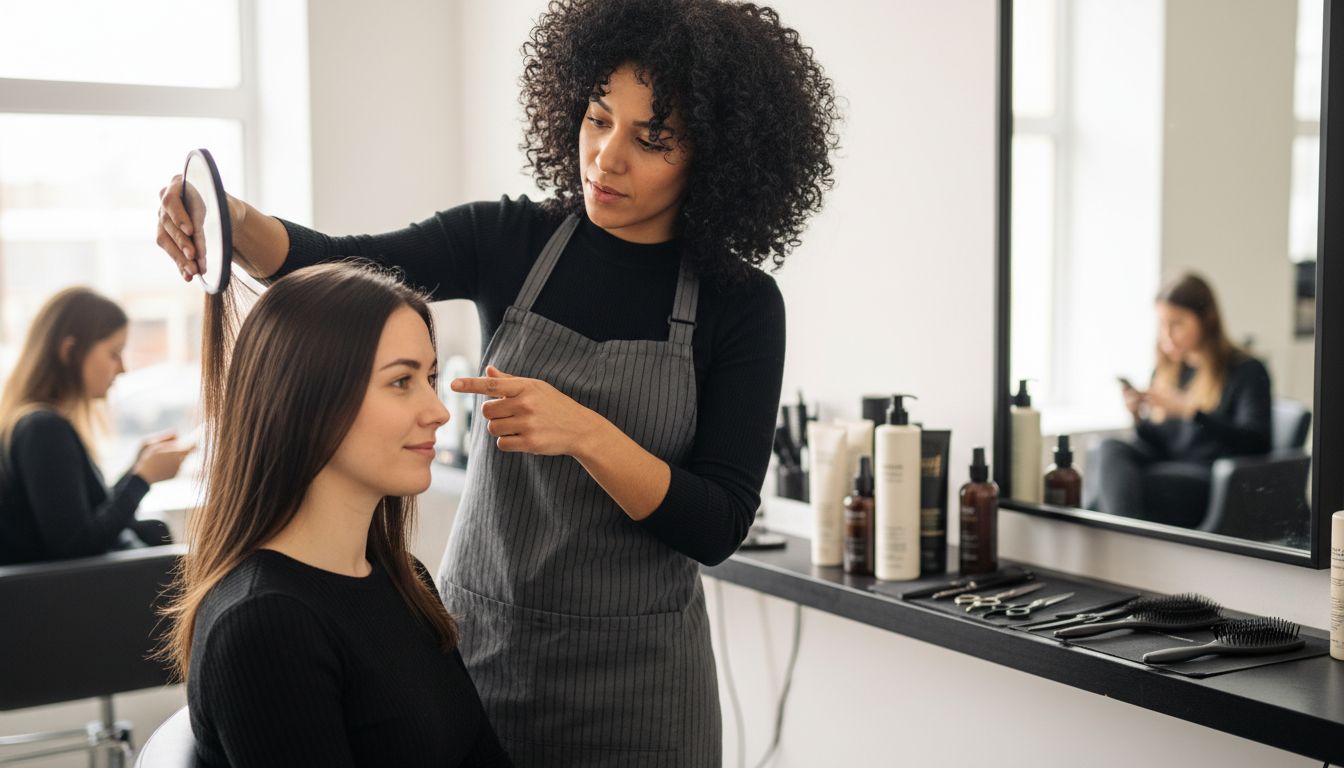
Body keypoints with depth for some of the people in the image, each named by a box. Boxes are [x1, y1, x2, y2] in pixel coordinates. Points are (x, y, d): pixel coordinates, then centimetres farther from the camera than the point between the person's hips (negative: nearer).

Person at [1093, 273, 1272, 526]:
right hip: (1167, 471, 6)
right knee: (1112, 448, -28)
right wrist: (1138, 418, -2)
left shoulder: (1247, 371, 4)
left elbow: (1256, 442, -11)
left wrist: (1187, 409, -20)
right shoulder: (1164, 372, 22)